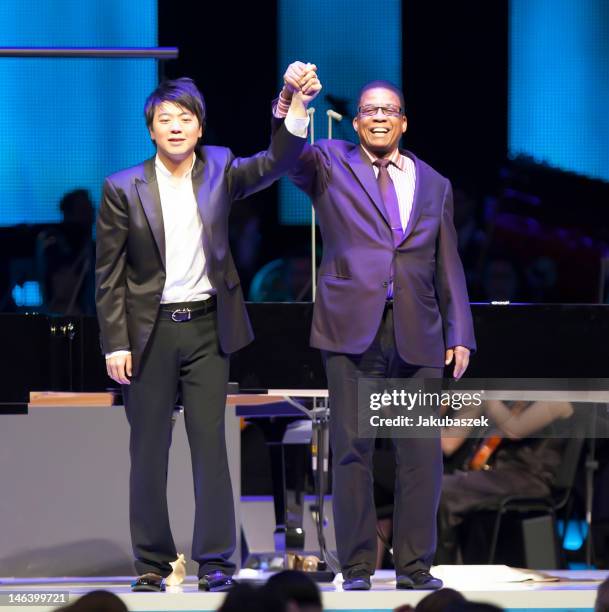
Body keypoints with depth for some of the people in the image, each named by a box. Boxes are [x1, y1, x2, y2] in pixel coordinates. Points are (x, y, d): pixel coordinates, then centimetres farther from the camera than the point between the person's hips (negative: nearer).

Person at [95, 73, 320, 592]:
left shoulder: (219, 171, 5)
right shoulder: (123, 189, 0)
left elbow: (275, 163, -11)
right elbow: (109, 274, 0)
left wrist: (298, 106, -27)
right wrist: (115, 344, -6)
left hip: (208, 327, 1)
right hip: (150, 330, -1)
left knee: (211, 443, -2)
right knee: (149, 449, 3)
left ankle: (215, 561, 2)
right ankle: (153, 563, 11)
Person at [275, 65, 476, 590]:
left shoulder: (433, 185, 17)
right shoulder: (330, 166, 11)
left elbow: (448, 266, 16)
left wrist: (460, 334, 8)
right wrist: (289, 99, -26)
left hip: (417, 334, 2)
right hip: (353, 328, -2)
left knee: (422, 452, 0)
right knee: (352, 448, -2)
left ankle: (414, 565, 7)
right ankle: (357, 566, 4)